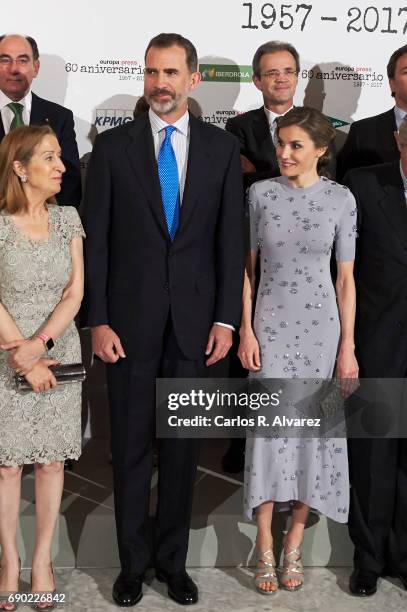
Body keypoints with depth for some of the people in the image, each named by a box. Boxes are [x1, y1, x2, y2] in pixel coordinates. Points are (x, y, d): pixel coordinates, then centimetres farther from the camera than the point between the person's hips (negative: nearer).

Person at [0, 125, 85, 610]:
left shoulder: (67, 219, 4)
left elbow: (75, 292, -1)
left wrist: (40, 343, -14)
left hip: (58, 354, 3)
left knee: (51, 460, 6)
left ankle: (42, 559, 20)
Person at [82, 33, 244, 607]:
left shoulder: (222, 147, 4)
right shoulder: (113, 145, 1)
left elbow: (231, 237, 3)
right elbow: (96, 237, -1)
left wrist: (226, 318, -2)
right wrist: (97, 320, -6)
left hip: (193, 319, 1)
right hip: (130, 318, -1)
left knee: (182, 443, 10)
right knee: (131, 445, 8)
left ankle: (173, 559, 26)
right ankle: (133, 562, 24)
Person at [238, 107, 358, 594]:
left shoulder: (341, 199, -1)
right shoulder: (260, 193, 0)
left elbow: (345, 277, 1)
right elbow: (247, 267, 4)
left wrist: (347, 346, -1)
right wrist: (245, 330, -3)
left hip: (321, 325, 0)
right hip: (270, 324, 0)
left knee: (312, 429, 5)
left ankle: (293, 545, 19)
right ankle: (265, 551, 11)